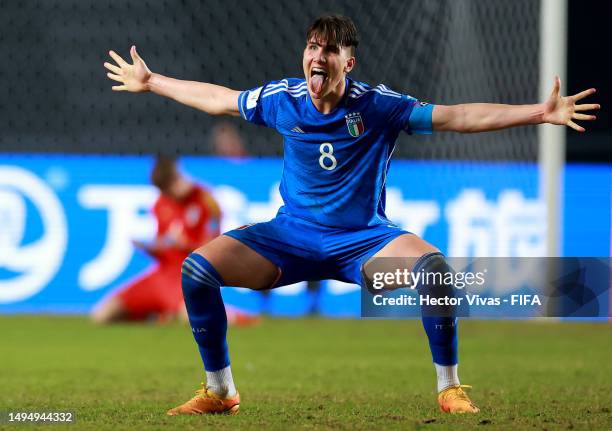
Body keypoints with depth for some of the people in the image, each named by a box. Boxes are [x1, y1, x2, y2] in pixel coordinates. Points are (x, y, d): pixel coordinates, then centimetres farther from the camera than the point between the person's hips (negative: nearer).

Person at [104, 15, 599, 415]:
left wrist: (540, 112, -22)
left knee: (433, 265, -33)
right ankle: (219, 391, 0)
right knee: (197, 268, -17)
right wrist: (150, 82, 20)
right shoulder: (281, 99, -5)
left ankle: (450, 388, -15)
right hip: (292, 235, 2)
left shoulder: (378, 106, -12)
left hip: (364, 239, -2)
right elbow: (216, 98, 13)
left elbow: (457, 116, -14)